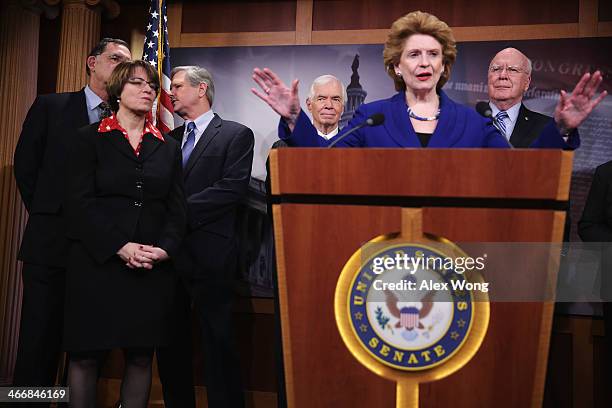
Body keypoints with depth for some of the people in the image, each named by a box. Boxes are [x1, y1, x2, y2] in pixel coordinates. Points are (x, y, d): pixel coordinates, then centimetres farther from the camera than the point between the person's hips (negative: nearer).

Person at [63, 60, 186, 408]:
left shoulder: (168, 147, 15)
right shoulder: (89, 139, 6)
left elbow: (177, 208, 8)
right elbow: (80, 203, -4)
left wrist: (164, 249, -10)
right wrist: (120, 247, -15)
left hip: (153, 269, 3)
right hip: (97, 263, -2)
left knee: (141, 356, 6)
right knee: (87, 355, 3)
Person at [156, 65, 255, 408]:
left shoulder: (236, 135, 0)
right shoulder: (170, 139, 19)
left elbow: (233, 188, -13)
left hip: (209, 253, -6)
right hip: (169, 251, 6)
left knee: (218, 342, 0)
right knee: (171, 343, 12)